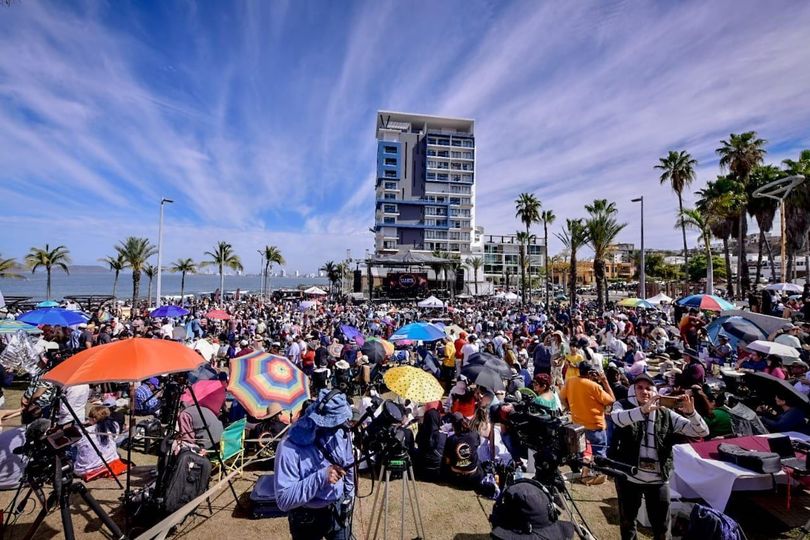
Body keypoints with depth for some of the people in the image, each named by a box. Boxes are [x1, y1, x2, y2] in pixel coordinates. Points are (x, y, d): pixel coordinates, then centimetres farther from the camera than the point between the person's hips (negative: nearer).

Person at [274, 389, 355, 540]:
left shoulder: (340, 432, -14)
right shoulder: (290, 448, -29)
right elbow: (283, 500, -28)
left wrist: (349, 494, 11)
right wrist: (320, 478, -36)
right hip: (307, 518, -3)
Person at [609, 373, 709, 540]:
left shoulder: (666, 415, 0)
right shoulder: (624, 406, -8)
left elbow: (702, 432, -6)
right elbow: (617, 418, -31)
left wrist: (691, 412, -25)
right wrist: (643, 410, -46)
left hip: (658, 479, 1)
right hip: (628, 476, -1)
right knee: (627, 521, 19)